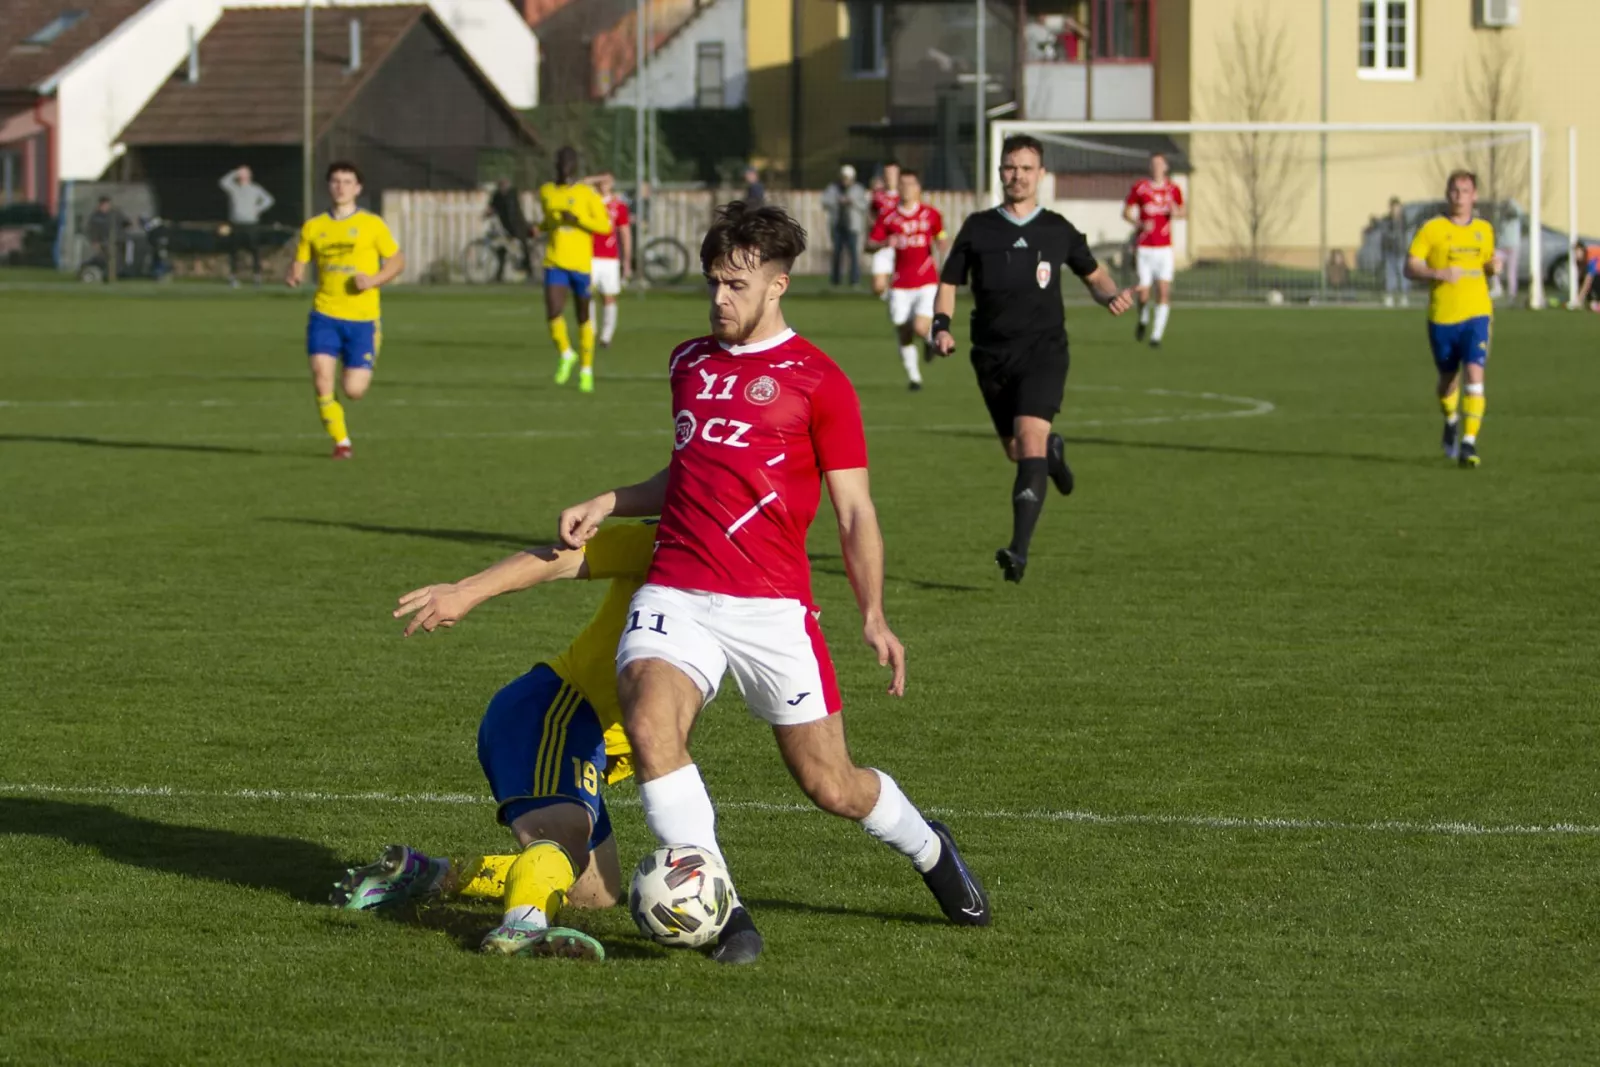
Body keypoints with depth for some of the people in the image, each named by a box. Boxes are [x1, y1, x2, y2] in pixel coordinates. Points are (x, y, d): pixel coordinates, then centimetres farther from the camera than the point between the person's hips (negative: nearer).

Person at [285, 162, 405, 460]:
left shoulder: (371, 224, 1)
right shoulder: (313, 227, 8)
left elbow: (398, 261, 5)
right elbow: (299, 263, 12)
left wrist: (374, 280, -14)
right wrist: (294, 276, -13)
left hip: (363, 318, -2)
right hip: (325, 315, 2)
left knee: (353, 391, -5)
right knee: (321, 375, -17)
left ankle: (363, 372, 34)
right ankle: (341, 441, 0)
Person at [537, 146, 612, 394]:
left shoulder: (588, 194, -4)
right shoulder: (546, 192, 9)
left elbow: (605, 226, -6)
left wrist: (577, 220, -20)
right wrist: (538, 228, 5)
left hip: (581, 264, -2)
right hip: (555, 264, 2)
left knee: (584, 318, 8)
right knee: (553, 314, -16)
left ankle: (586, 370, 24)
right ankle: (565, 354, 12)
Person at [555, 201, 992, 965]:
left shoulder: (818, 381, -1)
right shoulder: (689, 362, 16)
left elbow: (855, 511, -1)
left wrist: (873, 615, -10)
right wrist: (607, 505, 16)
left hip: (771, 608, -3)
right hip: (675, 596, 4)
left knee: (831, 786, 2)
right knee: (650, 724, -26)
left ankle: (927, 848, 36)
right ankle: (720, 912, -20)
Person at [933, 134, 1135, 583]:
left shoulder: (1058, 230, 5)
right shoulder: (978, 228, 5)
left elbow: (1093, 275, 20)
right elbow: (948, 284, 11)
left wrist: (1113, 295, -2)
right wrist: (941, 326, -7)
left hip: (1043, 349, -3)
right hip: (993, 356, 3)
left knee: (1030, 437, -22)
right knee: (1016, 451, 11)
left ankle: (1019, 549, -27)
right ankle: (1052, 451, 50)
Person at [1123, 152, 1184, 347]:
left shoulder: (1173, 189, 4)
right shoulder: (1140, 187, -1)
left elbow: (1182, 212, 16)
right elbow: (1126, 212, 6)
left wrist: (1176, 212, -9)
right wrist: (1140, 223, -13)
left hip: (1164, 248, 1)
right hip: (1144, 248, -1)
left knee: (1164, 291, -11)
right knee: (1143, 293, -4)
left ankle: (1157, 335, -4)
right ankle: (1143, 320, 29)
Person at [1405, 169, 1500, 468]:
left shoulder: (1484, 229, 9)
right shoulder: (1431, 229, -3)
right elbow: (1410, 268, -6)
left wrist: (1493, 267, 1)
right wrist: (1438, 273, -23)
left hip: (1476, 315, 1)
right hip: (1442, 317, -1)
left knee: (1474, 374, -17)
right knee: (1448, 378, 14)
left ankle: (1469, 443, -18)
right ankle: (1451, 422, 46)